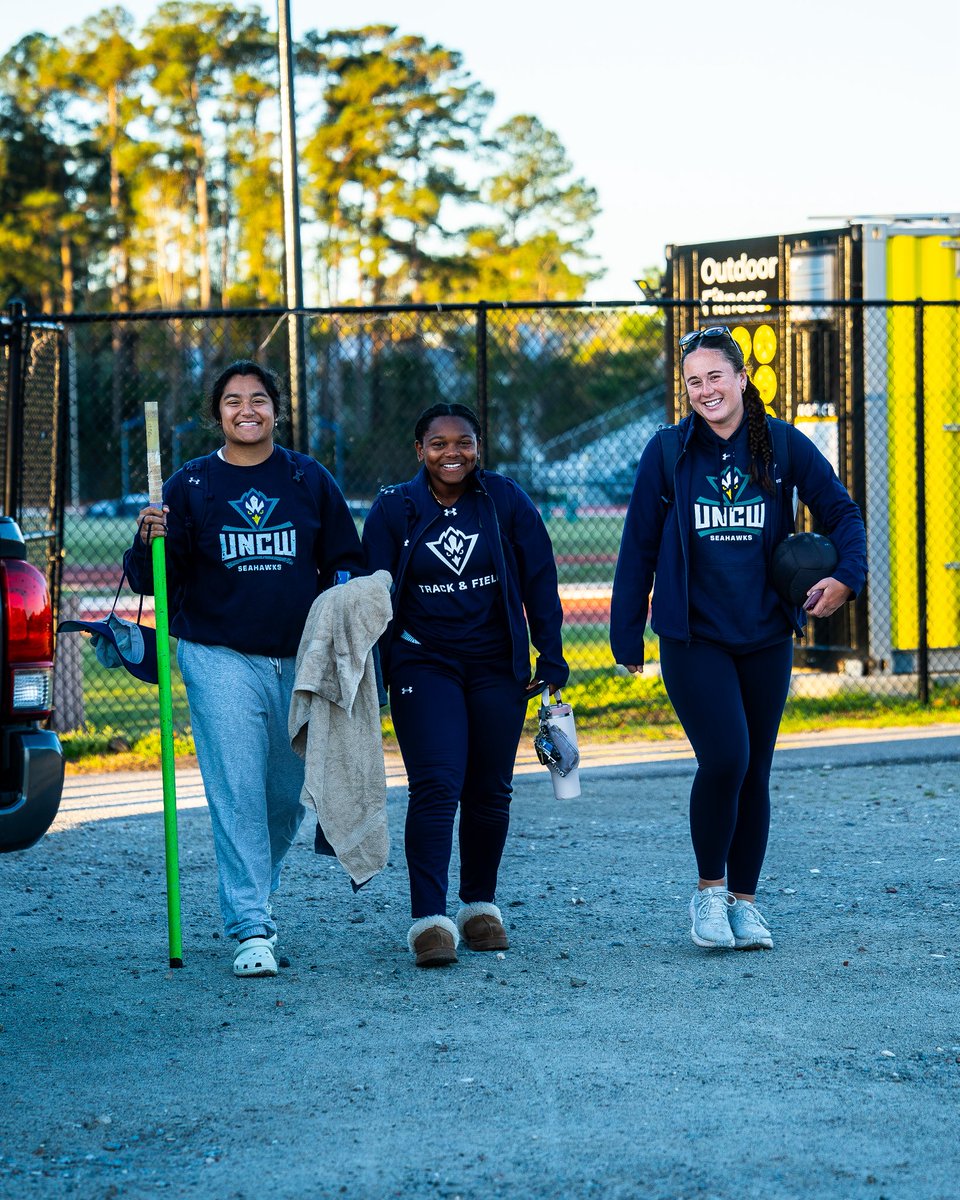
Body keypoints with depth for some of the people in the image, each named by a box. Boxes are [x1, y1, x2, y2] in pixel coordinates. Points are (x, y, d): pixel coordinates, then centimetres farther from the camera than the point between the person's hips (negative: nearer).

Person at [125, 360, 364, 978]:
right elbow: (153, 581, 3)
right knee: (237, 794, -10)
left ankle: (255, 892, 34)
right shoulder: (191, 485, 3)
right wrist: (149, 542, -18)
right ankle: (252, 929, -8)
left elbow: (347, 564, 12)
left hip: (300, 661, 2)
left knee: (290, 795, 10)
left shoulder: (310, 480, 8)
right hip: (221, 660, -2)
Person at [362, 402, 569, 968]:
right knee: (436, 786, -15)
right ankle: (429, 920, -18)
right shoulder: (394, 509, -2)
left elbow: (538, 581, 4)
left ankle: (481, 905, 24)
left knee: (490, 792, 8)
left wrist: (551, 655, 2)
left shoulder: (506, 500, 0)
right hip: (424, 665, -2)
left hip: (497, 667, 2)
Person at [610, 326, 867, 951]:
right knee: (725, 758, -17)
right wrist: (626, 635, 1)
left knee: (755, 771, 8)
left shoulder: (783, 444, 0)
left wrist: (847, 575, -12)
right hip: (693, 637, -2)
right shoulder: (668, 452, -2)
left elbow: (842, 511, 6)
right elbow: (639, 546, 2)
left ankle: (744, 900, 22)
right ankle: (709, 891, 3)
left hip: (766, 639, 2)